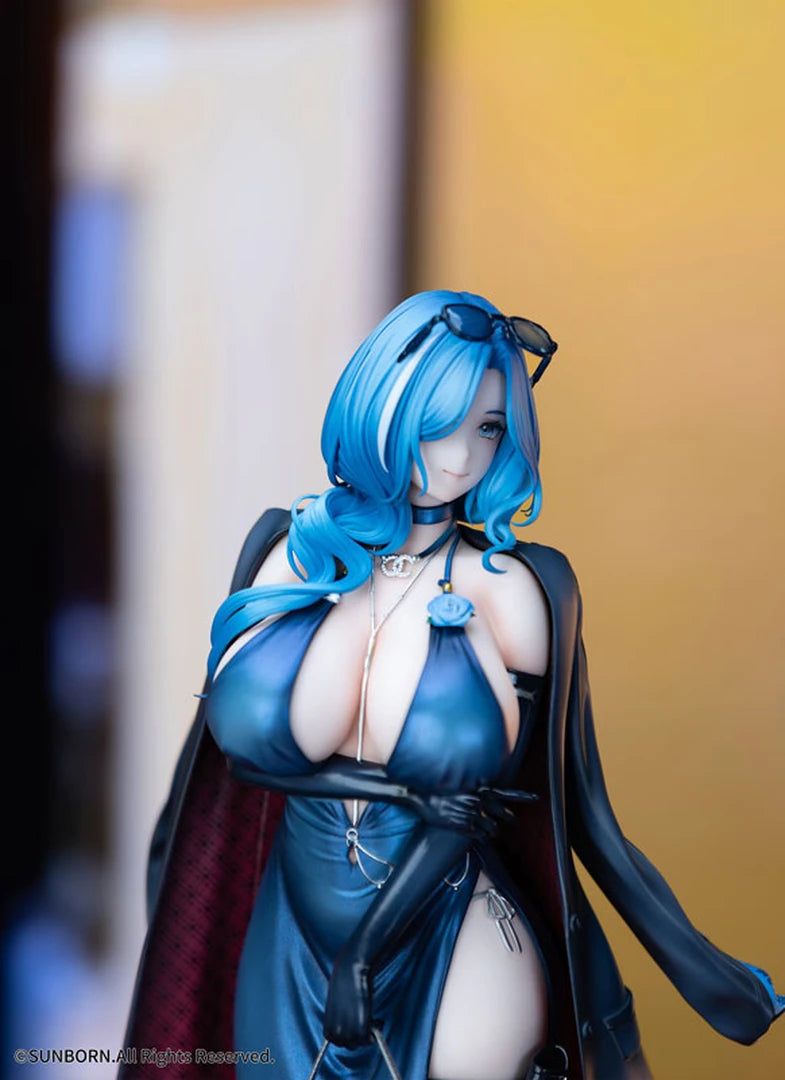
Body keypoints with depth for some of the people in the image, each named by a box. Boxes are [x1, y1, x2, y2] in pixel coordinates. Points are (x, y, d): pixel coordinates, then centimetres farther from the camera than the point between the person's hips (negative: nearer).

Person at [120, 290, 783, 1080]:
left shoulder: (513, 592, -9)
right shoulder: (289, 555, -3)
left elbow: (572, 809, -7)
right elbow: (236, 743, 7)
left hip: (455, 953, -2)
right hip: (284, 952, 3)